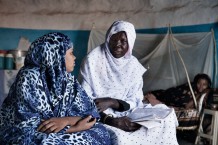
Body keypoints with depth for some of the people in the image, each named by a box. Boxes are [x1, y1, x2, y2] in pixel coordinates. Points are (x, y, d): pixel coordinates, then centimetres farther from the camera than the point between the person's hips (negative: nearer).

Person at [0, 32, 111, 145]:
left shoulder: (68, 79, 0)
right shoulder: (29, 77, -19)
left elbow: (89, 111, -4)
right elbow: (29, 125, -23)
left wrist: (65, 120, -25)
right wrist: (76, 127, -22)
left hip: (55, 134, 6)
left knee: (99, 131, -11)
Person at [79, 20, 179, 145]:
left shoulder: (133, 65, 2)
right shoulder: (93, 59, -9)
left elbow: (134, 101, 1)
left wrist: (112, 102, -19)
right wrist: (110, 119, -23)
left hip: (125, 115, 5)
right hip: (99, 118, -4)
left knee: (166, 120, -11)